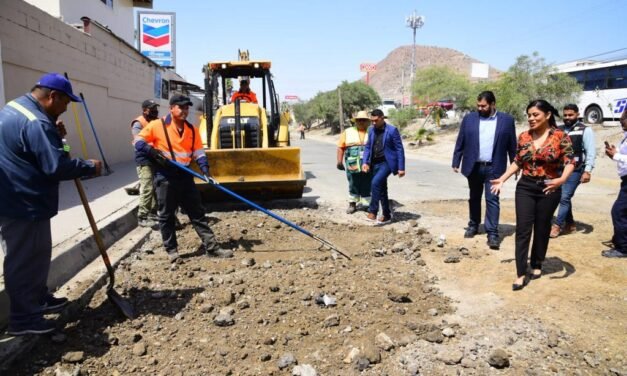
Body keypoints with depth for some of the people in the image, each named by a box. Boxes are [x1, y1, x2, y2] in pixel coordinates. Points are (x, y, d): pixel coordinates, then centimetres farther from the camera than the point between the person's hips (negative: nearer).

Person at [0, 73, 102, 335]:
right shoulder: (36, 123, -24)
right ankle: (23, 319, 12)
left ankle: (38, 299, 36)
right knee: (24, 260, 0)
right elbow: (57, 166, -29)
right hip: (24, 203, -11)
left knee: (37, 254, 21)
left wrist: (54, 134, 7)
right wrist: (90, 167, -14)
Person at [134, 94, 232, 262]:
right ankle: (171, 250, 16)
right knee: (166, 216, 4)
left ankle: (212, 248, 8)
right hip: (165, 176, -4)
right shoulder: (157, 125, -6)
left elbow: (198, 152, 6)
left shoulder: (192, 130, 9)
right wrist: (152, 151, -18)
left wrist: (205, 168, -10)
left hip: (185, 175, 5)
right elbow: (138, 141, -1)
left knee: (197, 213, 6)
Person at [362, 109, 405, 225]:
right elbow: (368, 147, 15)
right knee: (381, 188, 12)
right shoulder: (371, 130, 8)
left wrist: (401, 168, -12)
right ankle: (387, 215, 24)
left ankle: (372, 211, -17)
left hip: (387, 163, -6)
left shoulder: (392, 130, -9)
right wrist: (365, 162, 1)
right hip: (375, 163, 6)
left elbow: (399, 149, -9)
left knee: (376, 182, -25)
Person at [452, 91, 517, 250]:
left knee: (492, 199, -5)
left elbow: (512, 145, 3)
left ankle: (492, 233, -3)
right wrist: (456, 162, 1)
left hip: (494, 168, -2)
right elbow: (460, 142, 4)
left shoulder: (507, 120, 0)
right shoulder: (469, 119, 2)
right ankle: (473, 225, 30)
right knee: (474, 198, 14)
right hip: (473, 166, 2)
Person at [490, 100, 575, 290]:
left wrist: (562, 179, -30)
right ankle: (521, 274, -1)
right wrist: (502, 179, 7)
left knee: (542, 229, 11)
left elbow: (570, 161, -12)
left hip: (549, 190, -2)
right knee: (522, 230, -3)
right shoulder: (523, 137, 3)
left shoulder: (560, 136, -8)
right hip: (525, 188, 2)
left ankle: (537, 265, 31)